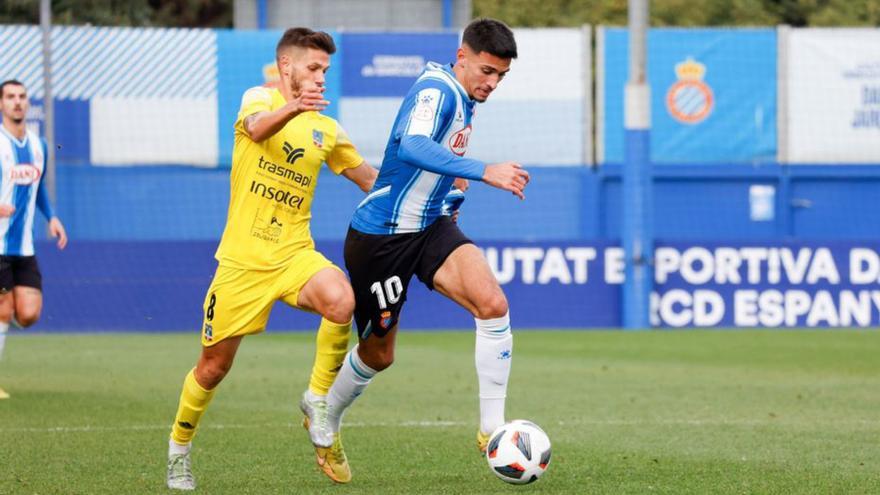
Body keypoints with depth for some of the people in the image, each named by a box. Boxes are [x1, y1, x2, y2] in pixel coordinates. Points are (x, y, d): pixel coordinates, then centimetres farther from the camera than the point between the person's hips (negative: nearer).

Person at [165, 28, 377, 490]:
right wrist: (294, 108, -48)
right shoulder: (259, 99, -2)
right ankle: (179, 448, 29)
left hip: (293, 253, 3)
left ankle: (318, 400, -10)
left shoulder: (327, 130, 11)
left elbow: (371, 179, 21)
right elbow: (258, 128, -27)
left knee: (342, 300, -30)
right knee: (214, 365, 4)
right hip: (242, 259, -3)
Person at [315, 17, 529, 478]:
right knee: (378, 354, 9)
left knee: (493, 305, -19)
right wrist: (484, 171, -51)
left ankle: (491, 428, -14)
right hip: (381, 235, -7)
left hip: (432, 226, 7)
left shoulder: (463, 98, 7)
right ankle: (325, 426, 38)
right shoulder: (437, 90, -22)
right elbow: (413, 147, -43)